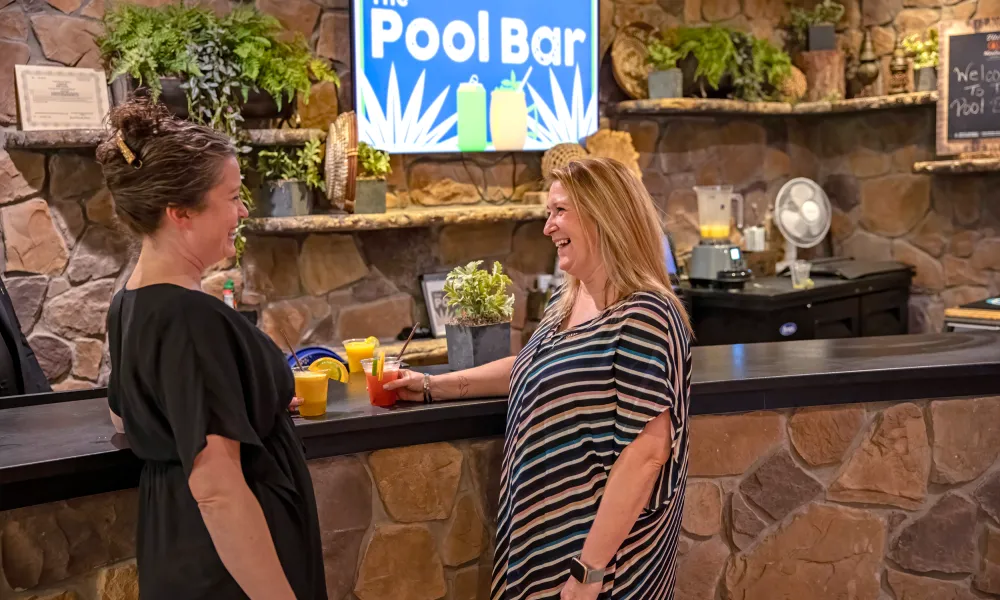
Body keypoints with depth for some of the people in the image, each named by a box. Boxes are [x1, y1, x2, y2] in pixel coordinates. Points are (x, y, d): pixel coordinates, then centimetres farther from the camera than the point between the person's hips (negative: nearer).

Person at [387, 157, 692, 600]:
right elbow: (534, 369, 22)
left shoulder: (642, 318, -23)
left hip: (605, 545, -8)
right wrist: (433, 387, 17)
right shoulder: (566, 301, 5)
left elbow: (647, 452, -26)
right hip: (548, 530, 8)